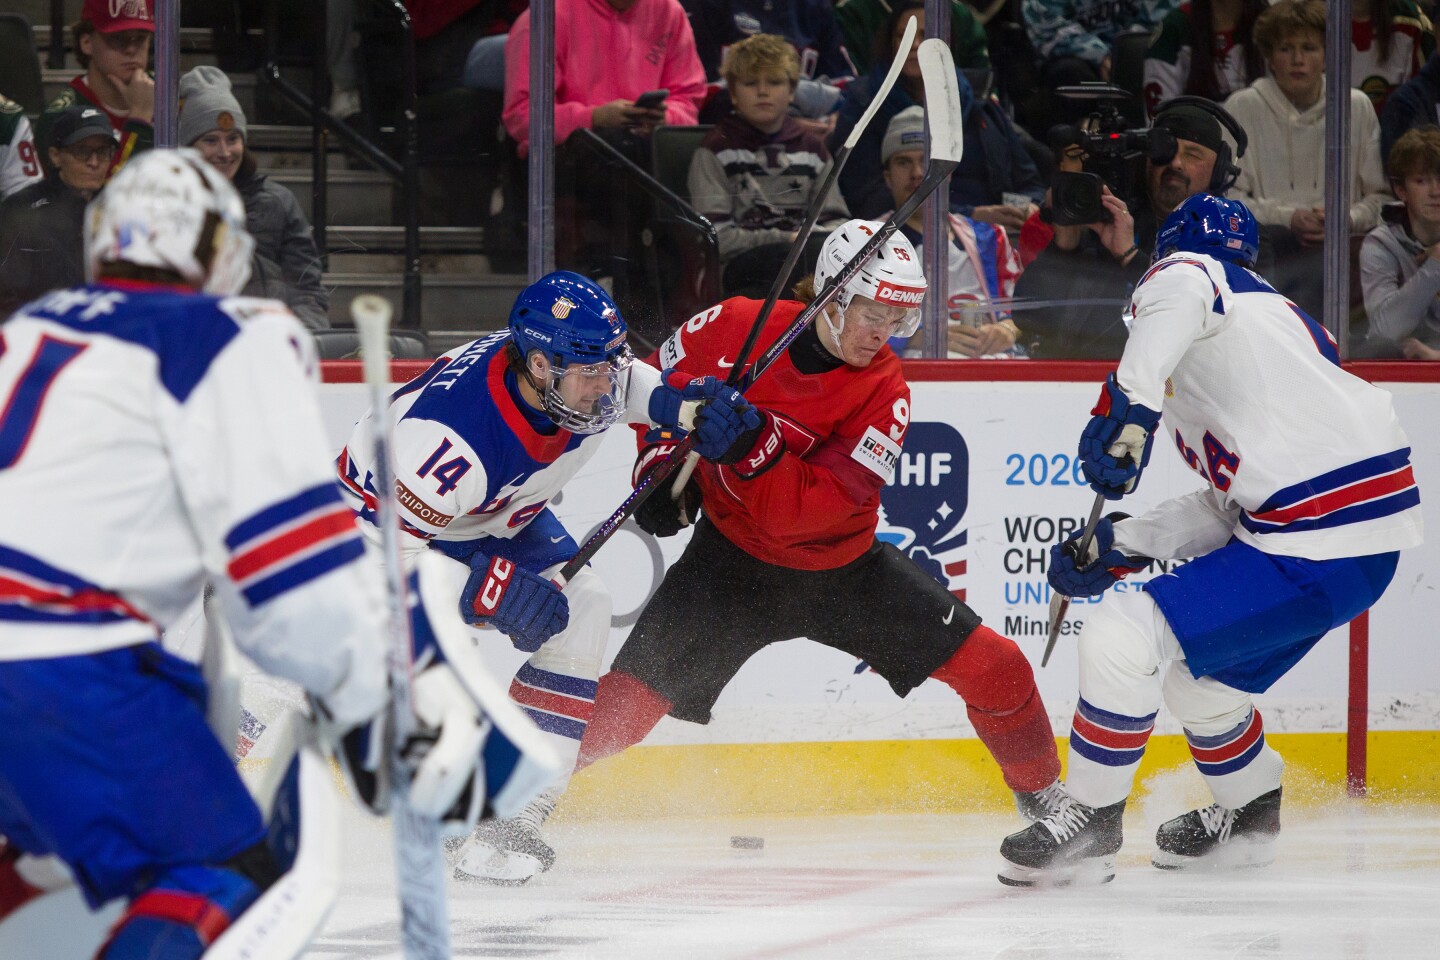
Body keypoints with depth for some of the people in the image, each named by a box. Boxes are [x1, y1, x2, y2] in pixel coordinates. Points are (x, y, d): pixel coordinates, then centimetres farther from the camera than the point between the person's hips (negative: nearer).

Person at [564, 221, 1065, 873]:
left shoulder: (883, 393, -18)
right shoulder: (737, 328, -16)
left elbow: (802, 514, -27)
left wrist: (745, 445, -40)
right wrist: (660, 463, -7)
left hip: (841, 567, 1)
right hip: (731, 558, -1)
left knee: (991, 667, -6)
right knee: (626, 703, -15)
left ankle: (1045, 799, 17)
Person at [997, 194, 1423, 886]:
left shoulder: (1189, 270, 2)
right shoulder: (1273, 312, 28)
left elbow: (1183, 288, -29)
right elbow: (1227, 509, 24)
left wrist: (1130, 401, -34)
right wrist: (1116, 546, 19)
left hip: (1318, 541, -10)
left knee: (1123, 639, -10)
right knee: (1195, 673, 26)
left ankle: (1088, 823, 1)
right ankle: (1249, 816, 43)